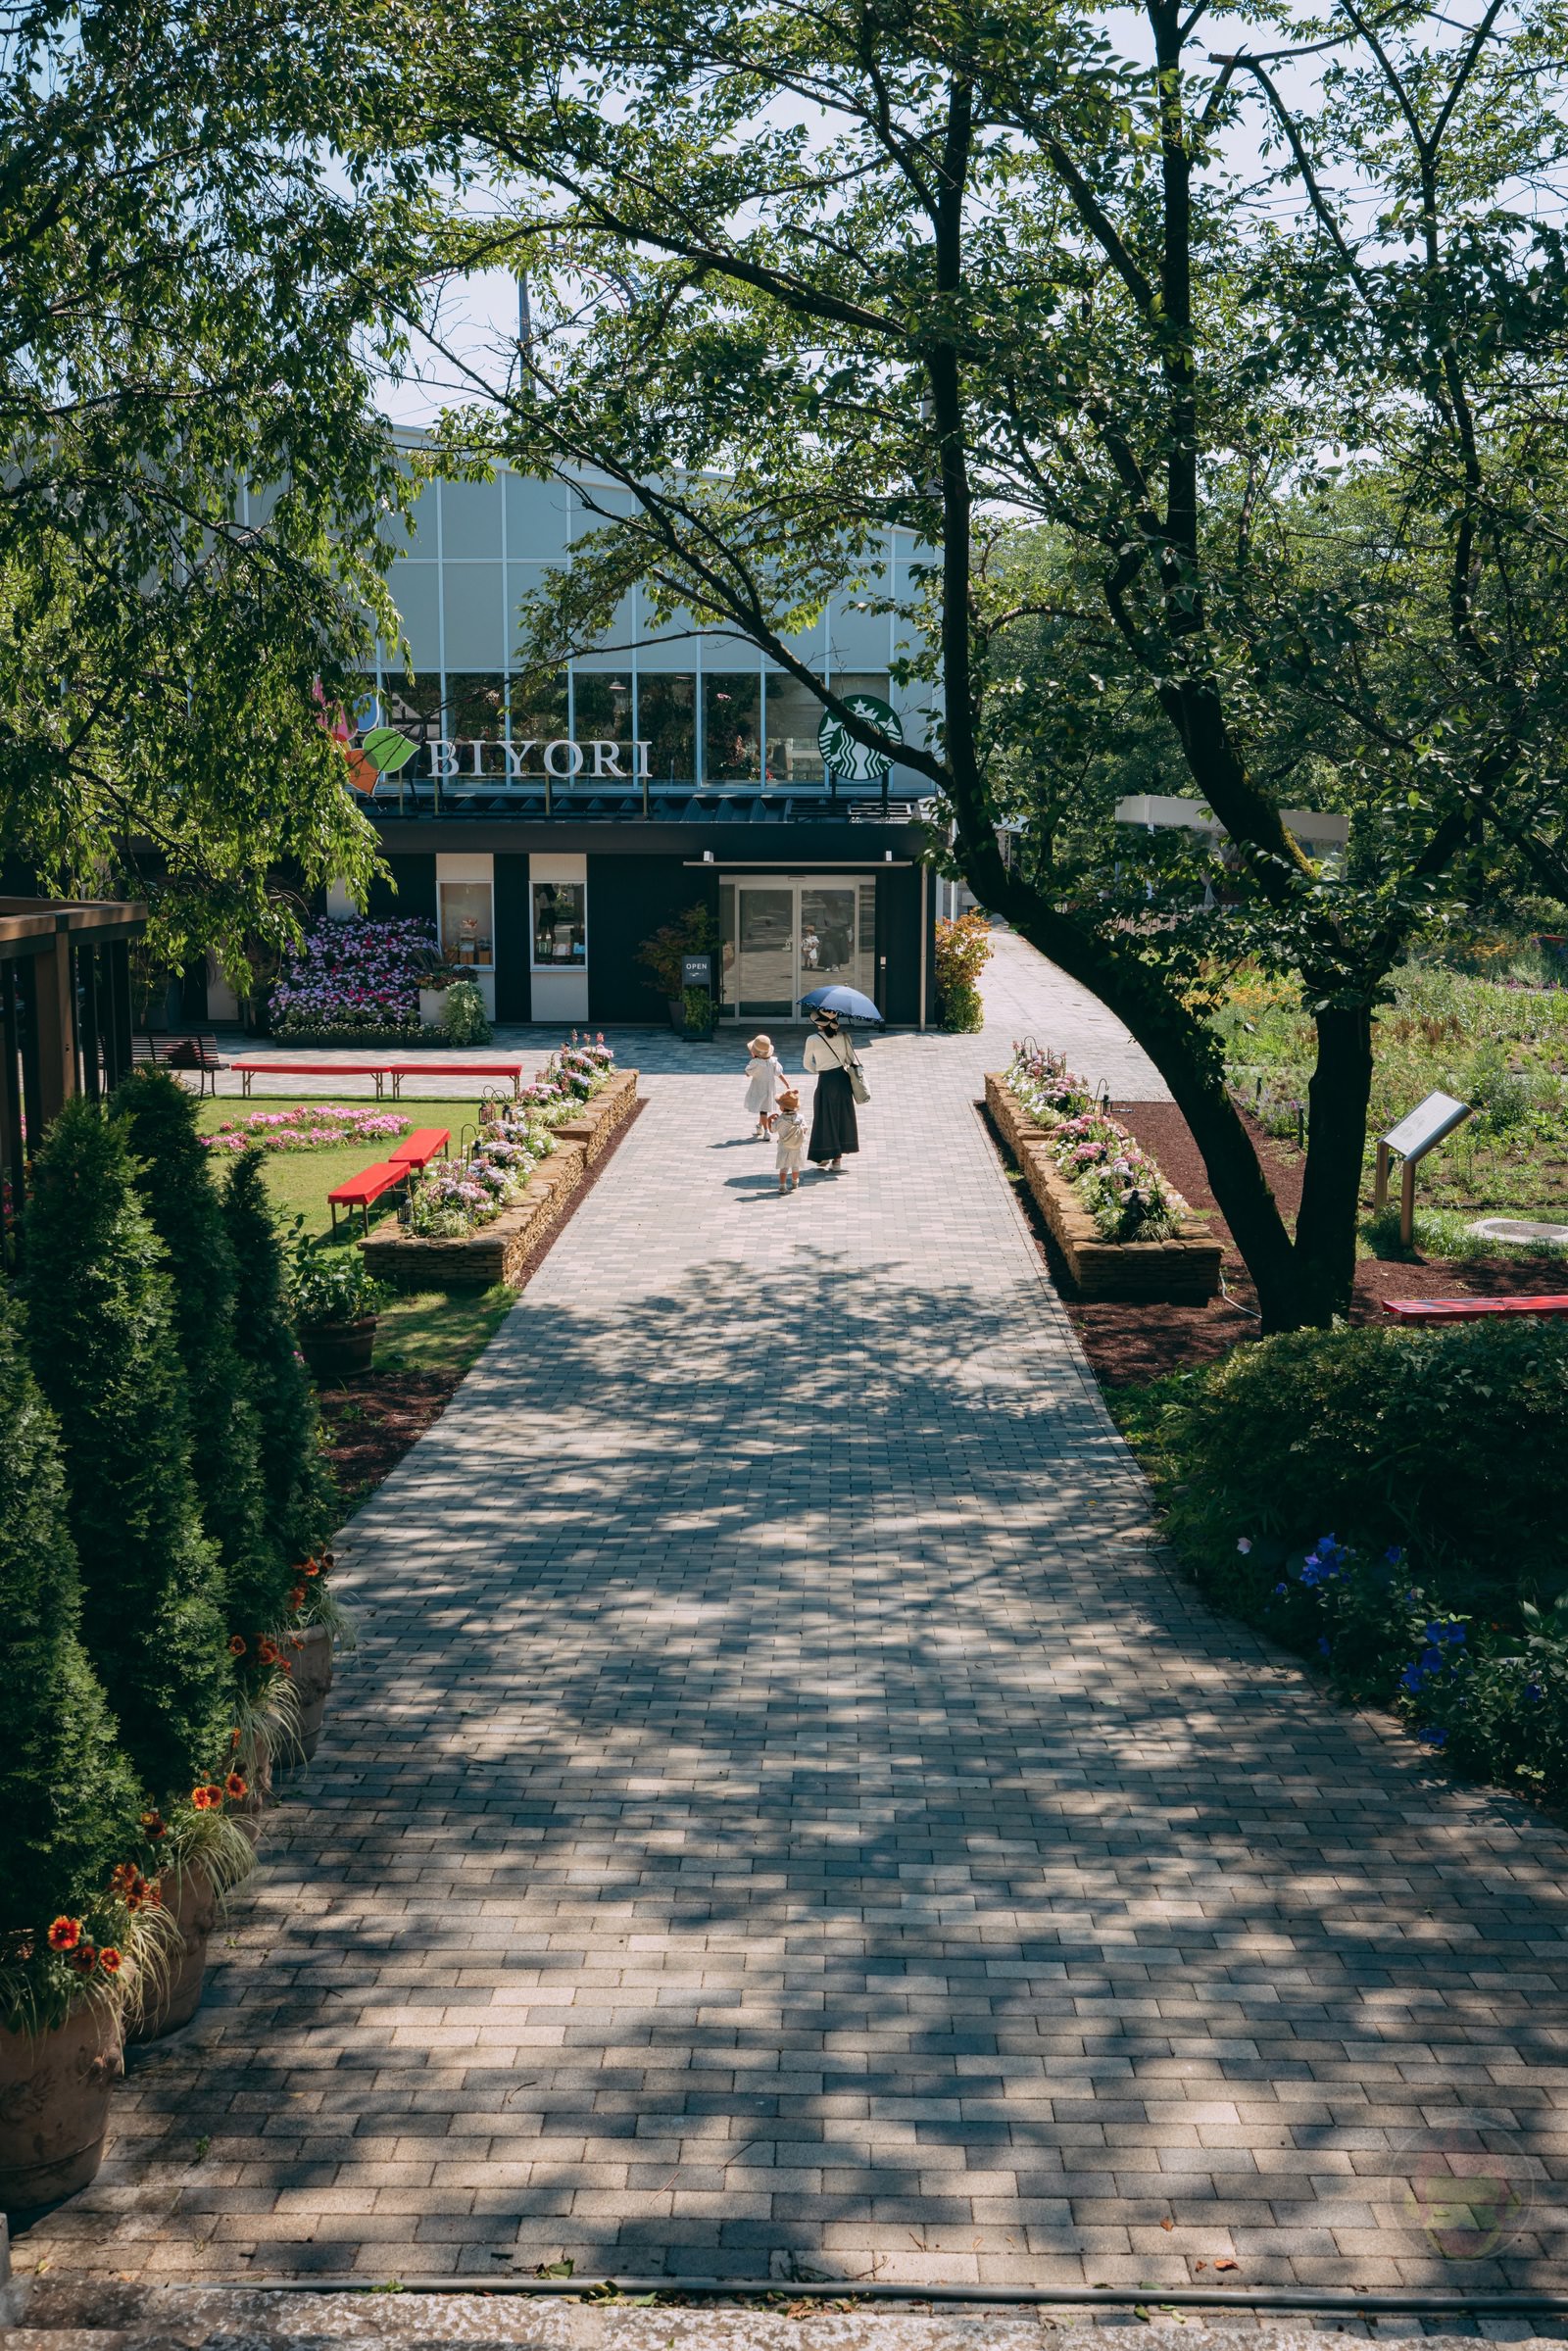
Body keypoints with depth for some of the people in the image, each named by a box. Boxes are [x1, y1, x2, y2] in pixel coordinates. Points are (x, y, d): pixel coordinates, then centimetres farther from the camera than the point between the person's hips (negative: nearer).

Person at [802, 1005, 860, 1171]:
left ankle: (826, 1156, 14)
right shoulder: (843, 1037, -3)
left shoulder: (812, 1040, -10)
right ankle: (838, 1158, 16)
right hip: (842, 1079, 3)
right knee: (842, 1117, 12)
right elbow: (851, 1059, 3)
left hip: (826, 1081, -3)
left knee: (826, 1119, 9)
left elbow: (807, 1064, 2)